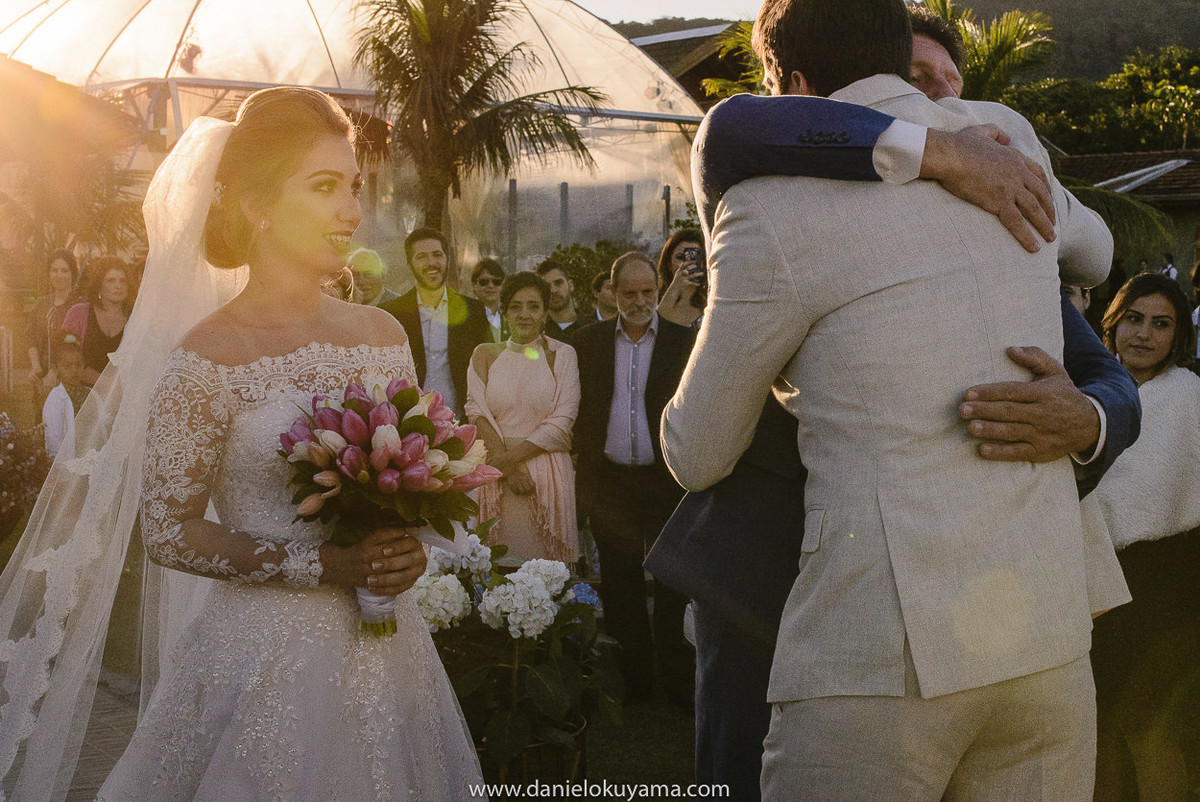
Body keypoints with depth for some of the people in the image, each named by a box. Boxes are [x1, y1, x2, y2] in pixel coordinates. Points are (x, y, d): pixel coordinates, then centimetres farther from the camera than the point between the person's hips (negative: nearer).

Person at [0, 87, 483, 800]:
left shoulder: (382, 335, 3)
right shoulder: (209, 356, -12)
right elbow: (170, 532, -10)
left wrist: (407, 546, -7)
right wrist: (320, 564, -18)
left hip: (384, 651, 5)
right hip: (266, 654, -5)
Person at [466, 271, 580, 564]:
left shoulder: (562, 355, 3)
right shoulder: (485, 355, 8)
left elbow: (562, 422, -4)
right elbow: (477, 412, 0)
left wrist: (511, 455, -13)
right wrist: (508, 468, -11)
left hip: (548, 472, -1)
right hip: (495, 471, 1)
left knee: (545, 557, 1)